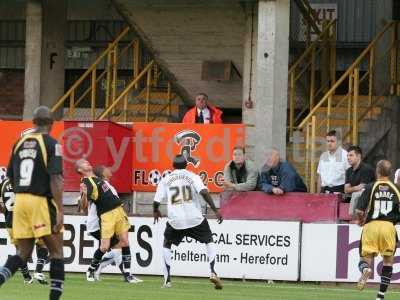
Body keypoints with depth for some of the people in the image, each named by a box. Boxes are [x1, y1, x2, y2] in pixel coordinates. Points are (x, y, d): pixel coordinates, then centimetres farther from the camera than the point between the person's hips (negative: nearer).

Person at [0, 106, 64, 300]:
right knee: (56, 251, 7)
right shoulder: (51, 144, -7)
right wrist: (60, 211, -17)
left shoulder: (19, 143, 11)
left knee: (23, 253, 11)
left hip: (20, 200, 5)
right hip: (42, 202, -5)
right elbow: (55, 178, -15)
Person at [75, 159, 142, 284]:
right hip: (107, 215, -7)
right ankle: (91, 270, 15)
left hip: (118, 210, 7)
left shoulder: (96, 178, 16)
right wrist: (84, 194, -43)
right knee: (104, 247, -10)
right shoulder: (86, 183, -11)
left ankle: (127, 274, 3)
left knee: (125, 241, 0)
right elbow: (84, 205, -25)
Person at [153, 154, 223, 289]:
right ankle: (213, 272, -1)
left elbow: (156, 201, 5)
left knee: (166, 245, 23)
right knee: (209, 241, 18)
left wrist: (156, 211, 27)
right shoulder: (193, 177, 3)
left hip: (175, 220, 1)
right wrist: (215, 210, -11)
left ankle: (167, 280, 14)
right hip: (195, 218, -1)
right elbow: (204, 192, -14)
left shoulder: (166, 180, 8)